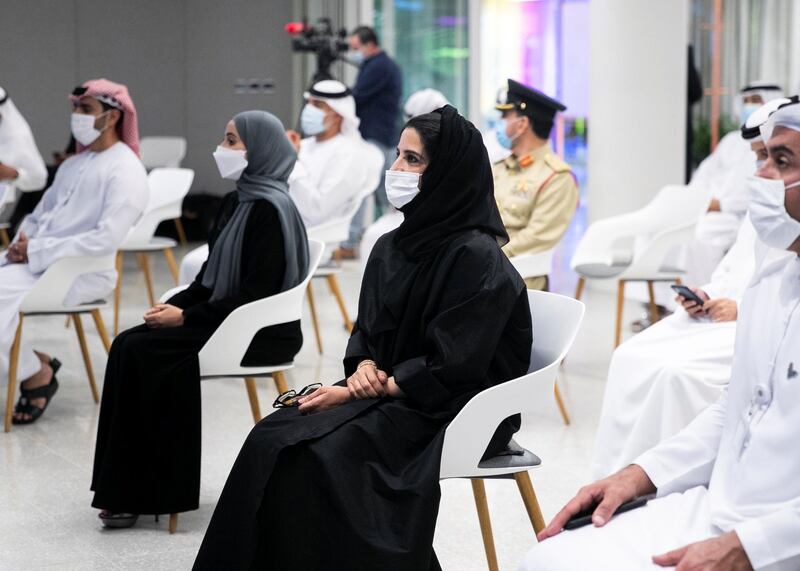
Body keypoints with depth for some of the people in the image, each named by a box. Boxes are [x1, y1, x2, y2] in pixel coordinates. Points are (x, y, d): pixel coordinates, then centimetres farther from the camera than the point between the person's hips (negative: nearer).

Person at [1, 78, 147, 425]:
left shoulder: (125, 170, -8)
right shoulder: (73, 165, 20)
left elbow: (106, 240, -20)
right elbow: (40, 214, 26)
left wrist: (37, 252, -18)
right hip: (35, 260, 9)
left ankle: (36, 373, -5)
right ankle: (32, 362, 2)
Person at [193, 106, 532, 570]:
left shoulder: (477, 258, -16)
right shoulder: (392, 248, 9)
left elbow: (450, 370, -19)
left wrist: (354, 394, -16)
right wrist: (365, 368, -8)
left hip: (454, 413, -8)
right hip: (387, 395, 8)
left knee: (324, 453, -26)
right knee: (273, 439, -13)